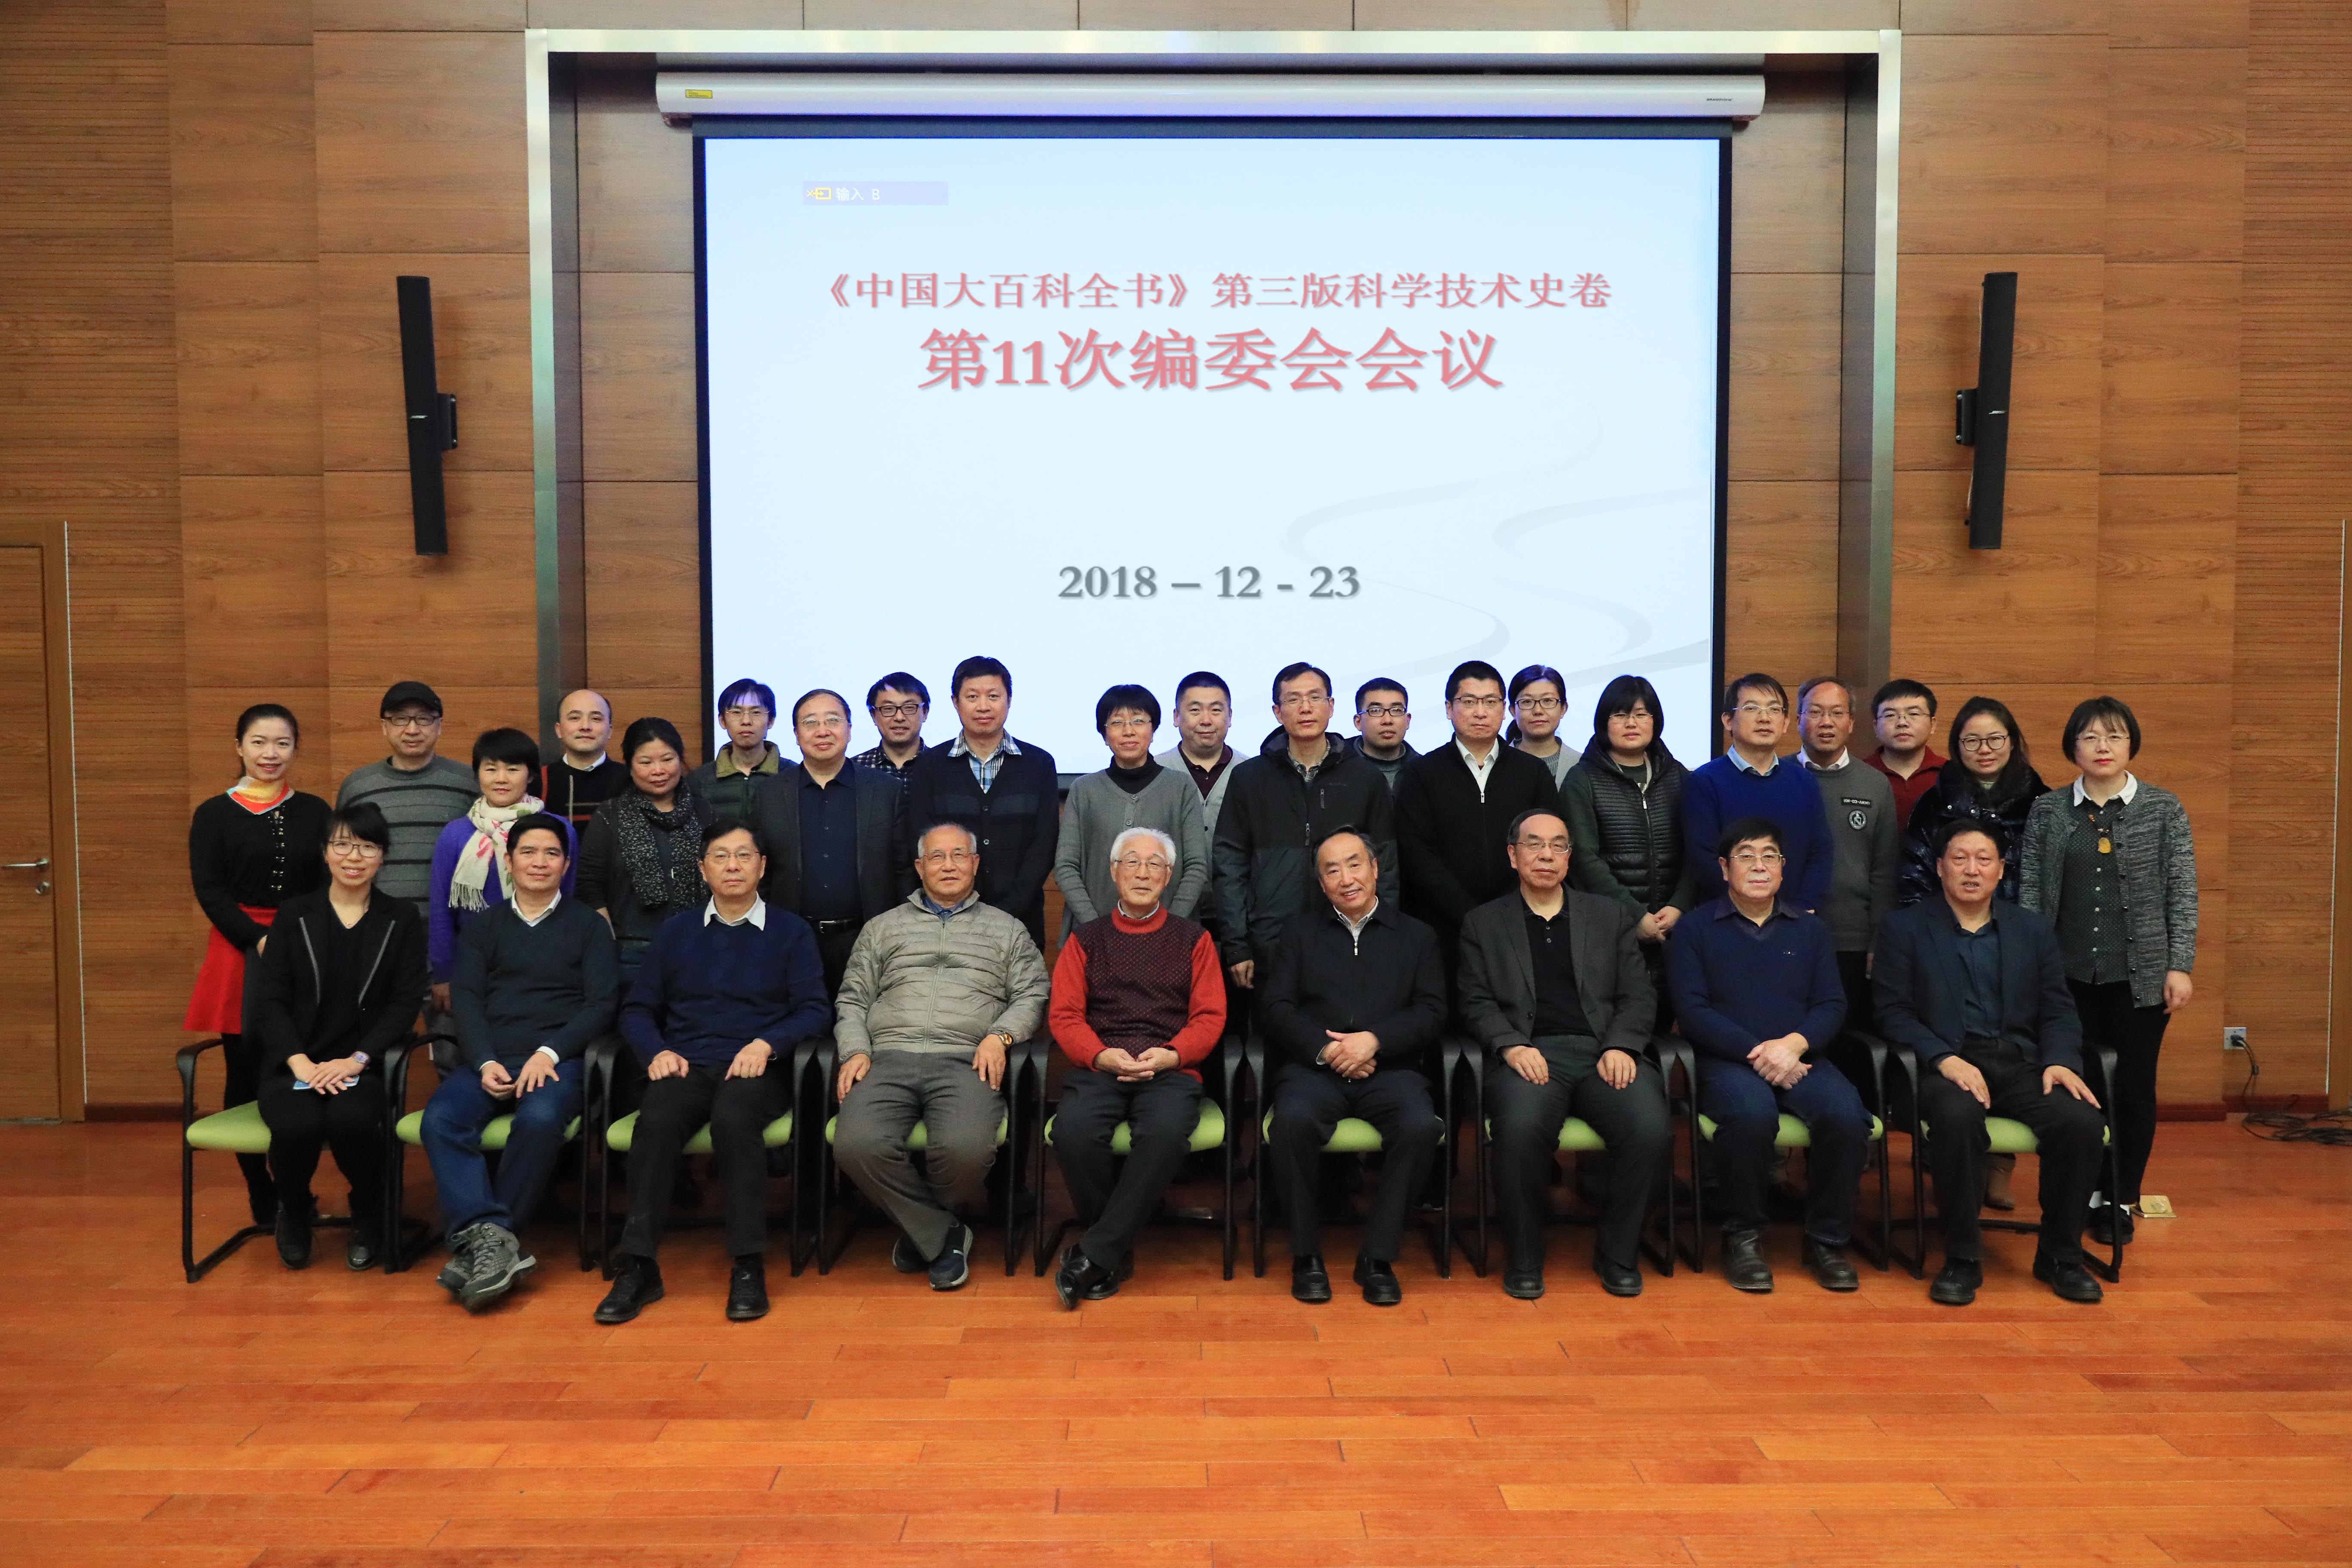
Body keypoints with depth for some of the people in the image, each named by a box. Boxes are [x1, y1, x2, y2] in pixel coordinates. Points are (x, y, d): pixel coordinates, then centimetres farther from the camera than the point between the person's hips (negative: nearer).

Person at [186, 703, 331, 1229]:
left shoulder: (314, 812, 9)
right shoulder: (213, 814, 4)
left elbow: (330, 887, 5)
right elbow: (210, 890, -4)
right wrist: (258, 940, -17)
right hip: (240, 953, -1)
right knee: (246, 1077, 3)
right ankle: (260, 1194, 15)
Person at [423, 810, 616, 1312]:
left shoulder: (588, 926, 15)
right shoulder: (483, 926, 21)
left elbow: (602, 1004, 4)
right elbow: (465, 998, 8)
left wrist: (550, 1053, -12)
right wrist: (485, 1062, -10)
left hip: (556, 1058, -2)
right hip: (488, 1059, 3)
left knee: (541, 1119, -34)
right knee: (440, 1120, -28)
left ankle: (479, 1242, -23)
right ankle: (491, 1239, -35)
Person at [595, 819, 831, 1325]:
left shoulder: (790, 931, 12)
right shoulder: (676, 932, 19)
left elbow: (814, 1010, 3)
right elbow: (637, 1010, 15)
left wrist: (766, 1044, -14)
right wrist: (657, 1051, -5)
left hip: (757, 1070, -2)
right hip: (685, 1066, 2)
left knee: (733, 1117, -36)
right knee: (657, 1120, -32)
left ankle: (749, 1266, -30)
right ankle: (638, 1266, -28)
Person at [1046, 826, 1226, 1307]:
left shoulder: (1193, 940, 17)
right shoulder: (1086, 939, 18)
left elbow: (1210, 1016, 8)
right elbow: (1064, 1014, 9)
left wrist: (1171, 1055, -11)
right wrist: (1101, 1055, -11)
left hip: (1170, 1069, -1)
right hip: (1099, 1066, 1)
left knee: (1166, 1132, -35)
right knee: (1074, 1131, -32)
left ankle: (1094, 1255, -24)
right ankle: (1116, 1249, -11)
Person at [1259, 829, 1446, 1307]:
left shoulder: (1416, 936, 17)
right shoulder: (1300, 933, 17)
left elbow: (1431, 1013, 6)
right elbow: (1276, 1010, 7)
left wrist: (1374, 1040, -11)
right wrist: (1325, 1049, -10)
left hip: (1390, 1068, 0)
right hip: (1314, 1067, 0)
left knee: (1421, 1125, -32)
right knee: (1293, 1120, -33)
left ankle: (1377, 1257, -16)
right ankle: (1306, 1254, -14)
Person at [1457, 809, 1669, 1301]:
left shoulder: (1611, 916, 21)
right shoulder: (1484, 923, 17)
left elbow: (1639, 996, 13)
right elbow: (1477, 1003, 8)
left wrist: (1621, 1047, -6)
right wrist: (1511, 1046, -12)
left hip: (1605, 1052, 2)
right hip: (1529, 1054, -2)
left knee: (1652, 1130, -28)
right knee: (1522, 1127, -35)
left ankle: (1618, 1255, -3)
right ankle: (1523, 1258, -11)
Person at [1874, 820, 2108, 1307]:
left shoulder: (2033, 930, 19)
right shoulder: (1904, 928, 8)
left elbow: (2058, 1011, 14)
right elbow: (1893, 1012, 0)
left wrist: (2060, 1061, -7)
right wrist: (1946, 1060, -16)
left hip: (2021, 1065, 3)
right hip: (1946, 1065, -3)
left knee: (2083, 1121, -26)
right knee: (1958, 1116, -37)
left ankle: (2060, 1255, -3)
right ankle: (1962, 1258, -20)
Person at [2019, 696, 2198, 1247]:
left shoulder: (2163, 809, 2)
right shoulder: (2047, 811, 4)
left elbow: (2183, 893, 0)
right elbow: (2030, 893, 4)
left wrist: (2180, 967, -6)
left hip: (2141, 975, -1)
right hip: (2070, 974, 1)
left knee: (2134, 1088, 6)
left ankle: (2122, 1201, 19)